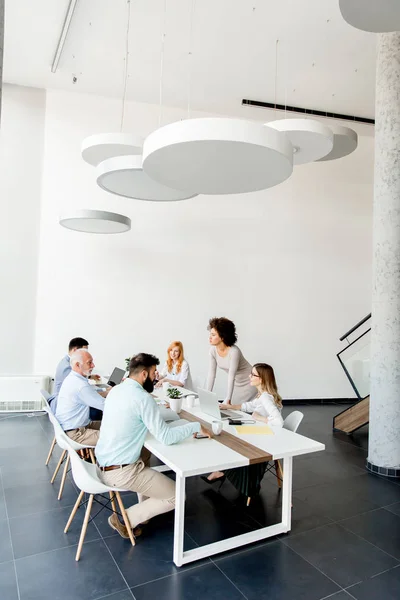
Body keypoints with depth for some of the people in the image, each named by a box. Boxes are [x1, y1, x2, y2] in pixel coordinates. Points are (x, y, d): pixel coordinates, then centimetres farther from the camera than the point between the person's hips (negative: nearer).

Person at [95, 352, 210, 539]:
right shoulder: (142, 397, -20)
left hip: (103, 463, 9)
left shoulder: (116, 390, 5)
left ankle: (144, 509, 34)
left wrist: (156, 411, 18)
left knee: (145, 452, 34)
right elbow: (165, 437, -19)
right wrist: (196, 426, -8)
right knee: (175, 497, 2)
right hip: (120, 471, -9)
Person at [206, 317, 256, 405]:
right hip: (236, 384, 6)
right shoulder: (213, 350, -13)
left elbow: (231, 377, -32)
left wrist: (228, 399, -33)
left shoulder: (234, 351, -31)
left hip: (249, 383, -6)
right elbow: (211, 374, -10)